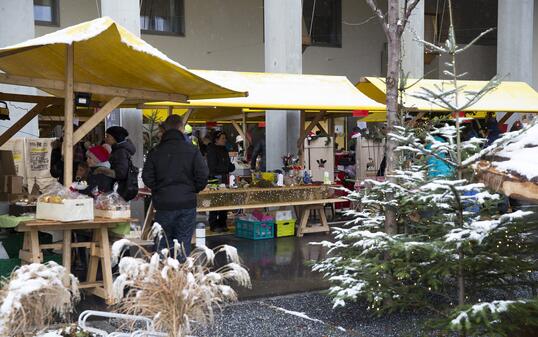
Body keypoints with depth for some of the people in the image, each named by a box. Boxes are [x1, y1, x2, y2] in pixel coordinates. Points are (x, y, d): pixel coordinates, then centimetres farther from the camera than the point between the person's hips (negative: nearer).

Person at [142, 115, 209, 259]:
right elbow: (203, 175, -8)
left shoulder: (155, 152, -1)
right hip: (187, 203, -1)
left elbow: (147, 177, -3)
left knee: (164, 242, 11)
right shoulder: (192, 151, -5)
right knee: (184, 242, 6)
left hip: (163, 204, 1)